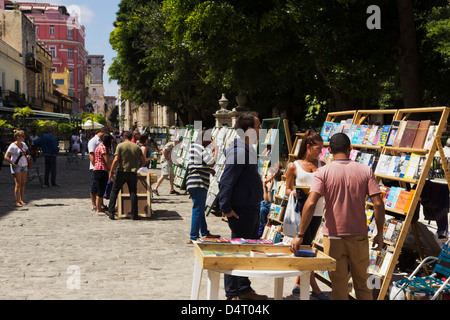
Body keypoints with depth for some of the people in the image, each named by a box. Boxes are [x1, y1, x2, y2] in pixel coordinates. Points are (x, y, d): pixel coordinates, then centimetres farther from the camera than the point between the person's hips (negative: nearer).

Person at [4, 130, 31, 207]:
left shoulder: (24, 144, 10)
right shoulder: (12, 146, -11)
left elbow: (26, 153, 23)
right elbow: (6, 156, -13)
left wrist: (28, 156, 1)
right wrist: (13, 164, -16)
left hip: (24, 166, 7)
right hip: (17, 166, -7)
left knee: (23, 184, 7)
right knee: (18, 184, -8)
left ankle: (21, 200, 16)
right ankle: (17, 202, -4)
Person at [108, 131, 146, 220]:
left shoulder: (120, 146, -3)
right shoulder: (137, 147, 7)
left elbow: (116, 160, -11)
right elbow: (143, 161, 9)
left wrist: (111, 171, -3)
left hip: (121, 172, -2)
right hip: (133, 173, 2)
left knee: (114, 191, 9)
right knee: (133, 193, 5)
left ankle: (111, 212, 5)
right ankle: (134, 214, 2)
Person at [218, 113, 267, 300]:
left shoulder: (247, 149, 14)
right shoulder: (238, 151, -18)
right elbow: (226, 182, -22)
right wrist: (226, 208, -23)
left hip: (252, 209, 10)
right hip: (241, 211, -10)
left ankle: (245, 289, 29)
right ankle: (232, 294, 8)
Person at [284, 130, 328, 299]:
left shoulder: (321, 165, 11)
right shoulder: (294, 167, 1)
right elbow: (287, 189, 6)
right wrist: (294, 193, -16)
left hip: (317, 212, 4)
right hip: (300, 210, -4)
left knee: (306, 247, 11)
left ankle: (298, 284, 23)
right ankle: (315, 288, -2)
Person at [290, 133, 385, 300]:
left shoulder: (323, 172, -7)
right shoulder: (365, 171, -1)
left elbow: (310, 204, -18)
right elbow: (378, 204, -7)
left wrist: (300, 235, -15)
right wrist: (379, 233, 4)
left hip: (334, 238, -2)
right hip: (359, 236, 2)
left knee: (339, 288, 7)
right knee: (362, 286, 17)